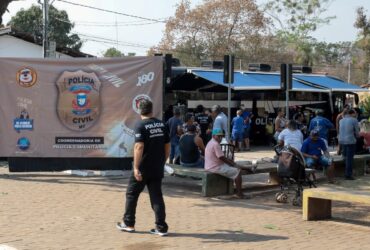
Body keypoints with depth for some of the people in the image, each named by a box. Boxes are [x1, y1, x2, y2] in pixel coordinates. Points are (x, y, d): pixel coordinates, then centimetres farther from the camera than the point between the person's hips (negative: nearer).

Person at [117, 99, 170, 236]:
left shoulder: (140, 125, -12)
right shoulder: (161, 124, 6)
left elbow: (139, 147, -21)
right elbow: (167, 146, 11)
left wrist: (136, 167, -21)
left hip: (143, 168, -5)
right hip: (157, 168, 5)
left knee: (131, 194, 11)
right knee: (157, 196, 8)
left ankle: (128, 224, 21)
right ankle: (161, 227, 5)